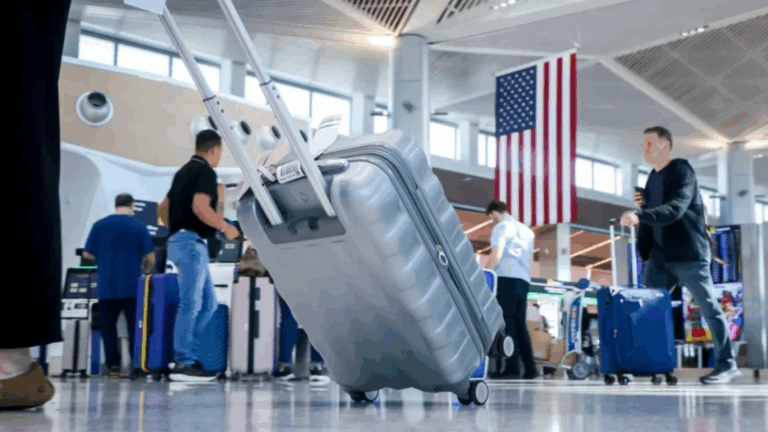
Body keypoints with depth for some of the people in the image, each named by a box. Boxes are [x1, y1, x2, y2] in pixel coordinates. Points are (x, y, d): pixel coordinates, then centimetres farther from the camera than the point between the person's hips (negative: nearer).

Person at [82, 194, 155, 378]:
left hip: (106, 286, 1)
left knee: (108, 327, 9)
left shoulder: (99, 225, 3)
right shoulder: (139, 227, -2)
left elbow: (87, 254, 6)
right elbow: (150, 258, -4)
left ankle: (112, 365, 7)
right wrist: (143, 269, 17)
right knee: (135, 327, 5)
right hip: (131, 286, -1)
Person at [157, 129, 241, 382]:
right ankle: (183, 363, -8)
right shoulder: (205, 172, -9)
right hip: (191, 242, -10)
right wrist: (226, 228, -13)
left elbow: (163, 208, 24)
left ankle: (184, 354, 11)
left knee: (208, 303, 11)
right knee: (191, 304, -9)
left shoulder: (184, 171, 20)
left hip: (178, 240, 10)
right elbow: (200, 207, -23)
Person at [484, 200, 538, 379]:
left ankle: (512, 367, -14)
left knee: (506, 323, -7)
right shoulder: (526, 230, 25)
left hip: (506, 278, -7)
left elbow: (496, 256, -10)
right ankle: (530, 368, 3)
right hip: (524, 281, 7)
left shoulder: (501, 227, 1)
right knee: (520, 324, 9)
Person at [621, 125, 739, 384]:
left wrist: (640, 215, -38)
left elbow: (676, 208, -26)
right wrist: (643, 204, 1)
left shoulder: (681, 171, -10)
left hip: (688, 254, -8)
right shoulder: (653, 178, 14)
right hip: (660, 256, 8)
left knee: (709, 307, 0)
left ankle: (727, 364, 9)